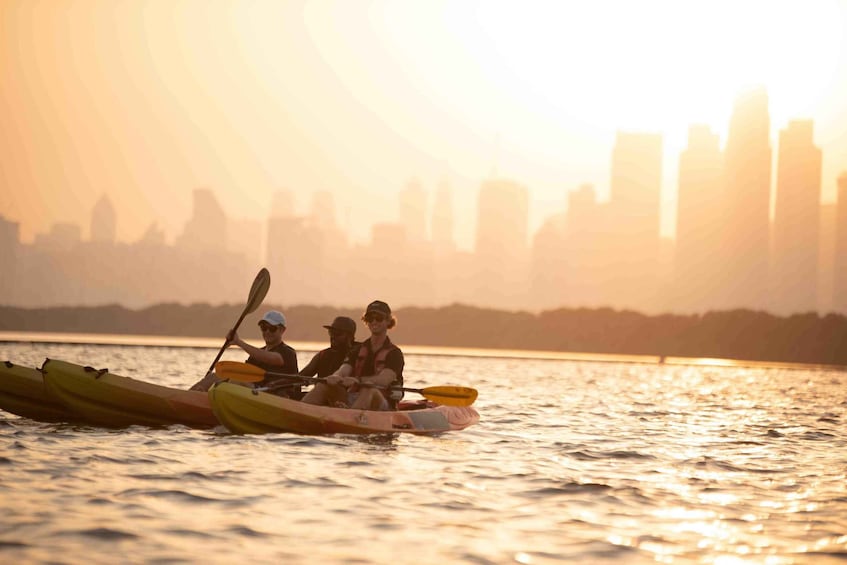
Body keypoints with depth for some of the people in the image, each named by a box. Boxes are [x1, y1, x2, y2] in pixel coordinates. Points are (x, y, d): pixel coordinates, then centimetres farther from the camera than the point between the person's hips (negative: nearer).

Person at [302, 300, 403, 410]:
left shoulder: (394, 353, 1)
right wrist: (335, 377, -25)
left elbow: (384, 380, -17)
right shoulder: (357, 350, 18)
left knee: (369, 390, -38)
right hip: (352, 401, 5)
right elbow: (342, 371, 2)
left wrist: (357, 380, -36)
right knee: (323, 386, -15)